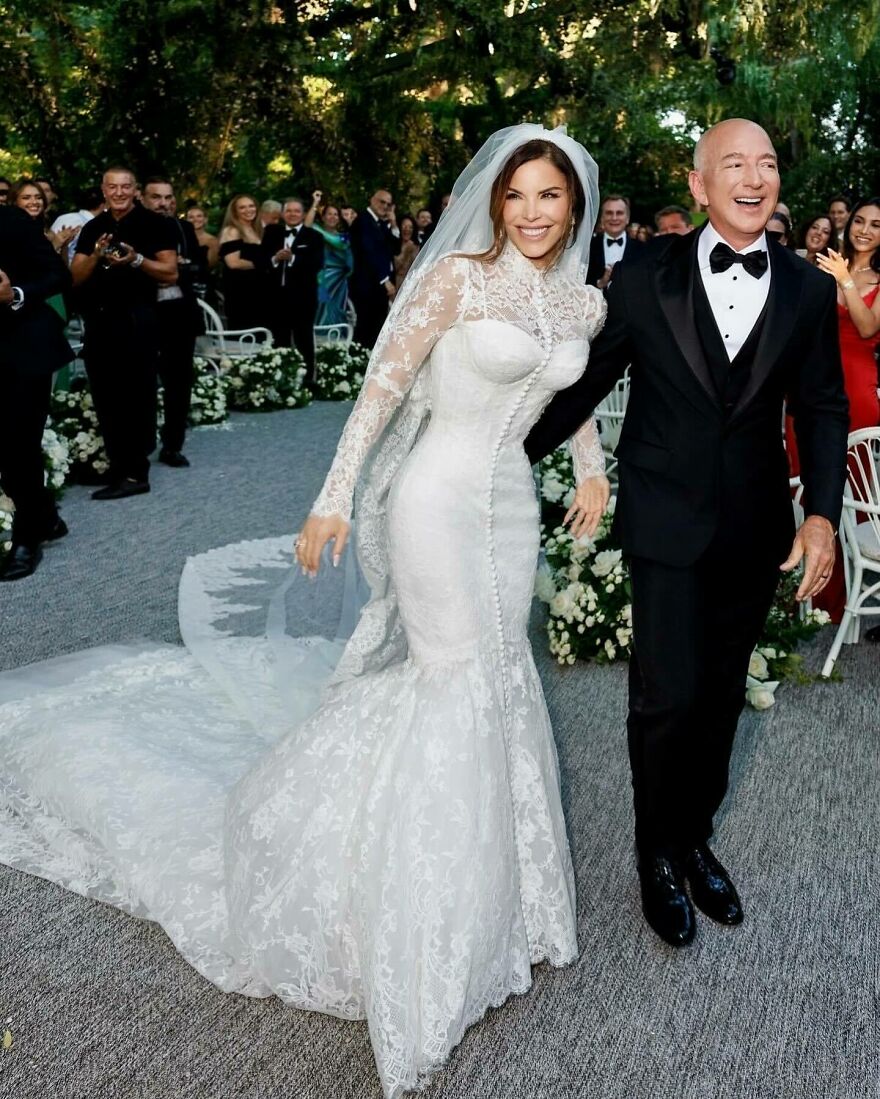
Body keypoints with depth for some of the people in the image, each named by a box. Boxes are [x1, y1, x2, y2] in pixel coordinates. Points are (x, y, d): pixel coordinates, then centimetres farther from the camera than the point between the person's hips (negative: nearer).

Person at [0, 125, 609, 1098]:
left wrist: (592, 470, 27)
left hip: (512, 506, 6)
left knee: (497, 678, 14)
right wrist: (334, 498, -15)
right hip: (440, 497, -6)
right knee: (461, 679, -1)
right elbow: (383, 386, -12)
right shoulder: (456, 276, -11)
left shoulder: (585, 304, 7)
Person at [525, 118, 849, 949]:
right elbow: (586, 383, 2)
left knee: (721, 694, 15)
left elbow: (823, 407, 4)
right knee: (668, 697, -4)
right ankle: (658, 854, 23)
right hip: (667, 524, -3)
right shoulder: (644, 279, -4)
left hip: (755, 529, 3)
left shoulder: (807, 291, 3)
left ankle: (694, 840, 37)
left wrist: (822, 511, -9)